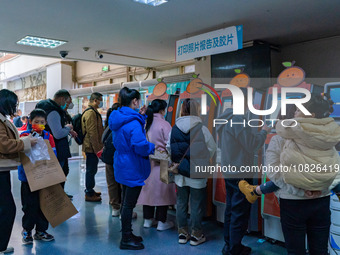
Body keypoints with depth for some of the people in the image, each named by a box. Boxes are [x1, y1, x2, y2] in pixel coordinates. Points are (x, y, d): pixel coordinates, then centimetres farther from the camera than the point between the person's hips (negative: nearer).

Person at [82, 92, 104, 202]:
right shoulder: (91, 113, -17)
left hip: (92, 147, 11)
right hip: (92, 147, -11)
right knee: (91, 170, -3)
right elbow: (92, 133, -22)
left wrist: (98, 147, 24)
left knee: (91, 169, 18)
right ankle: (89, 194, 6)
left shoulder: (93, 112, 19)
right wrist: (97, 148, -21)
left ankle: (90, 190, 30)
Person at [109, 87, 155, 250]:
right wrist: (153, 148, -10)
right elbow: (140, 145, -29)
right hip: (133, 168, -10)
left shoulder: (118, 118, 6)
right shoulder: (133, 122, -23)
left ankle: (127, 233, 35)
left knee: (126, 201, 20)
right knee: (129, 204, 2)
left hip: (123, 166, 10)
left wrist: (140, 116, 8)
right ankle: (126, 240, 16)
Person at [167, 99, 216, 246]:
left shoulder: (174, 129, -3)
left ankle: (182, 233, 25)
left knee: (181, 203, 15)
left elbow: (169, 149, 4)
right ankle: (196, 235, 20)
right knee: (197, 204, 9)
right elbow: (211, 149, -6)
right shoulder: (202, 129, -14)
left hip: (180, 174, 4)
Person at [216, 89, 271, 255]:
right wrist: (264, 132, -3)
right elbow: (252, 145, -17)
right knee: (240, 213, 2)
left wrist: (260, 133, 14)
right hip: (240, 173, -9)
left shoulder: (225, 118, 9)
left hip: (229, 171, 9)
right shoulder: (238, 119, -20)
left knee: (231, 209, 18)